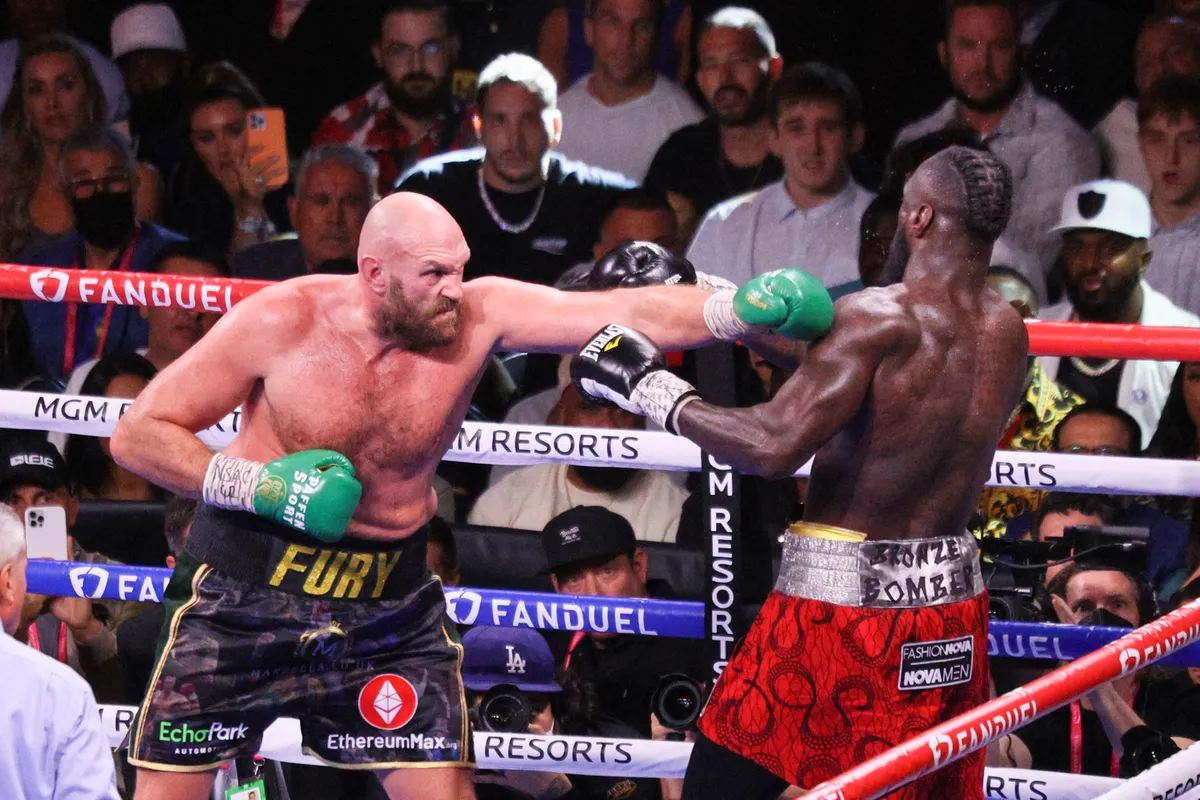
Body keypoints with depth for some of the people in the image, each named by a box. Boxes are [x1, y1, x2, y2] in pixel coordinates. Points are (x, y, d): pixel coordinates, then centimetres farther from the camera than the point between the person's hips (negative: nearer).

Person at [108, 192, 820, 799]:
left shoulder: (480, 317, -12)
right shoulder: (281, 323, -17)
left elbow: (629, 313, -22)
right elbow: (138, 434, -11)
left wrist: (740, 310, -37)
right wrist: (252, 486, -23)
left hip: (389, 600, 2)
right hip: (247, 584, -2)